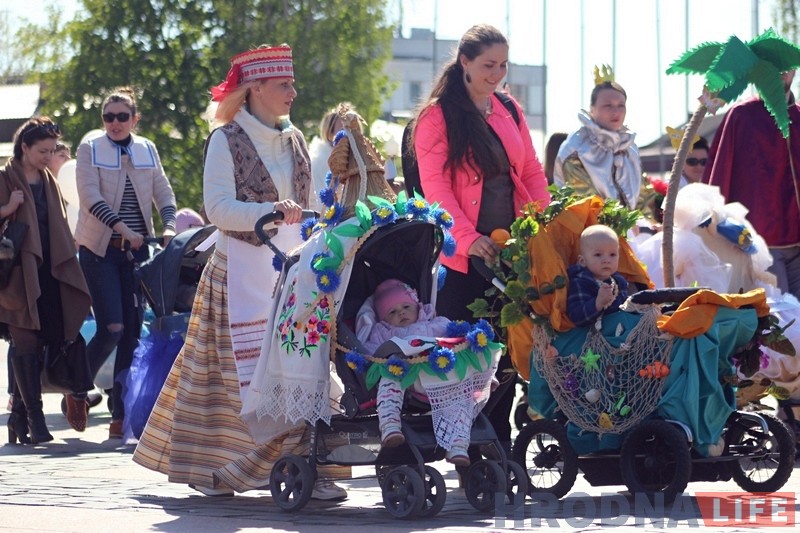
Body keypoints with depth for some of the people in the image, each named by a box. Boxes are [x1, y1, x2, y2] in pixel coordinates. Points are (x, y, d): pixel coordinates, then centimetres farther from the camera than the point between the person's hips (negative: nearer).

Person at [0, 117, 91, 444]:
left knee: (37, 344, 5)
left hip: (47, 272, 6)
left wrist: (65, 265, 18)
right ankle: (34, 417, -10)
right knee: (26, 343, -9)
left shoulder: (47, 181, 17)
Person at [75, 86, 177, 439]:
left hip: (136, 251, 4)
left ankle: (121, 414, 4)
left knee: (132, 331, 0)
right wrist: (123, 229, -23)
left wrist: (169, 225, -10)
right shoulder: (90, 149, -1)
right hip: (99, 249, -4)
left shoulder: (147, 150, 10)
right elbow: (91, 197, -11)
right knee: (112, 328, -14)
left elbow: (163, 192, 10)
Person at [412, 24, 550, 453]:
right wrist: (467, 237, -22)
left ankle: (499, 443, 14)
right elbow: (435, 184, -12)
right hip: (462, 256, -5)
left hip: (511, 250, 5)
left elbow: (532, 173, 16)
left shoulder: (510, 111, 13)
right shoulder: (438, 115, -4)